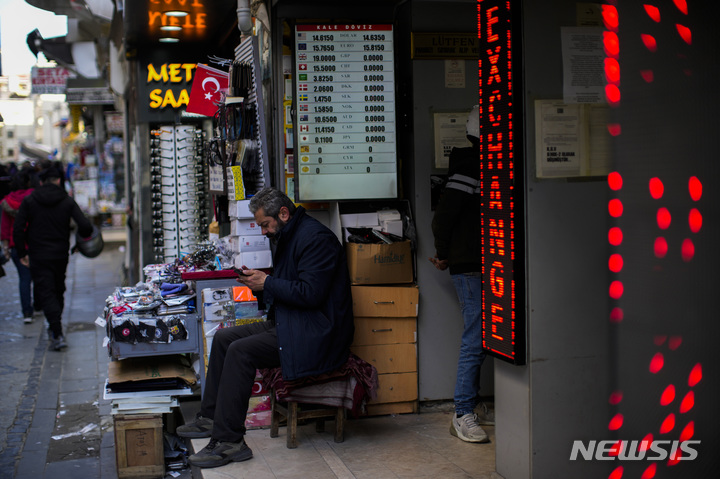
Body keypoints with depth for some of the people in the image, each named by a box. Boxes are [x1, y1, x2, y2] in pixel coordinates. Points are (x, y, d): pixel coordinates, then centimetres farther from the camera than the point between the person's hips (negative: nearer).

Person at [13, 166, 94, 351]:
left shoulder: (29, 201, -2)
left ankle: (57, 335, -15)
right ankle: (55, 327, 32)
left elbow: (18, 229, -7)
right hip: (61, 255, 2)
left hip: (38, 257, -2)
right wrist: (82, 235, 11)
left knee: (46, 294, -4)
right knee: (58, 291, 20)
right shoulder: (67, 201, -1)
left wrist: (22, 253, 2)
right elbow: (85, 226, -12)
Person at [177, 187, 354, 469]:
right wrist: (259, 286, 5)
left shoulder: (316, 239, -16)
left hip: (315, 334, -11)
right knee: (223, 338, 8)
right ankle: (210, 418, 13)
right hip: (286, 323, 11)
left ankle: (228, 441, -20)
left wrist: (267, 282, -16)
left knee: (241, 350, -23)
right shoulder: (286, 238, 17)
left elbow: (310, 293, -25)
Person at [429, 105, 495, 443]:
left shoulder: (484, 167, 15)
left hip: (482, 266, 9)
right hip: (470, 267, -9)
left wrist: (445, 254, 17)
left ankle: (473, 406, 24)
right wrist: (444, 255, -2)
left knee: (477, 340, 14)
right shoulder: (468, 170, -15)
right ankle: (463, 415, -1)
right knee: (475, 340, -7)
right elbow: (443, 217, -16)